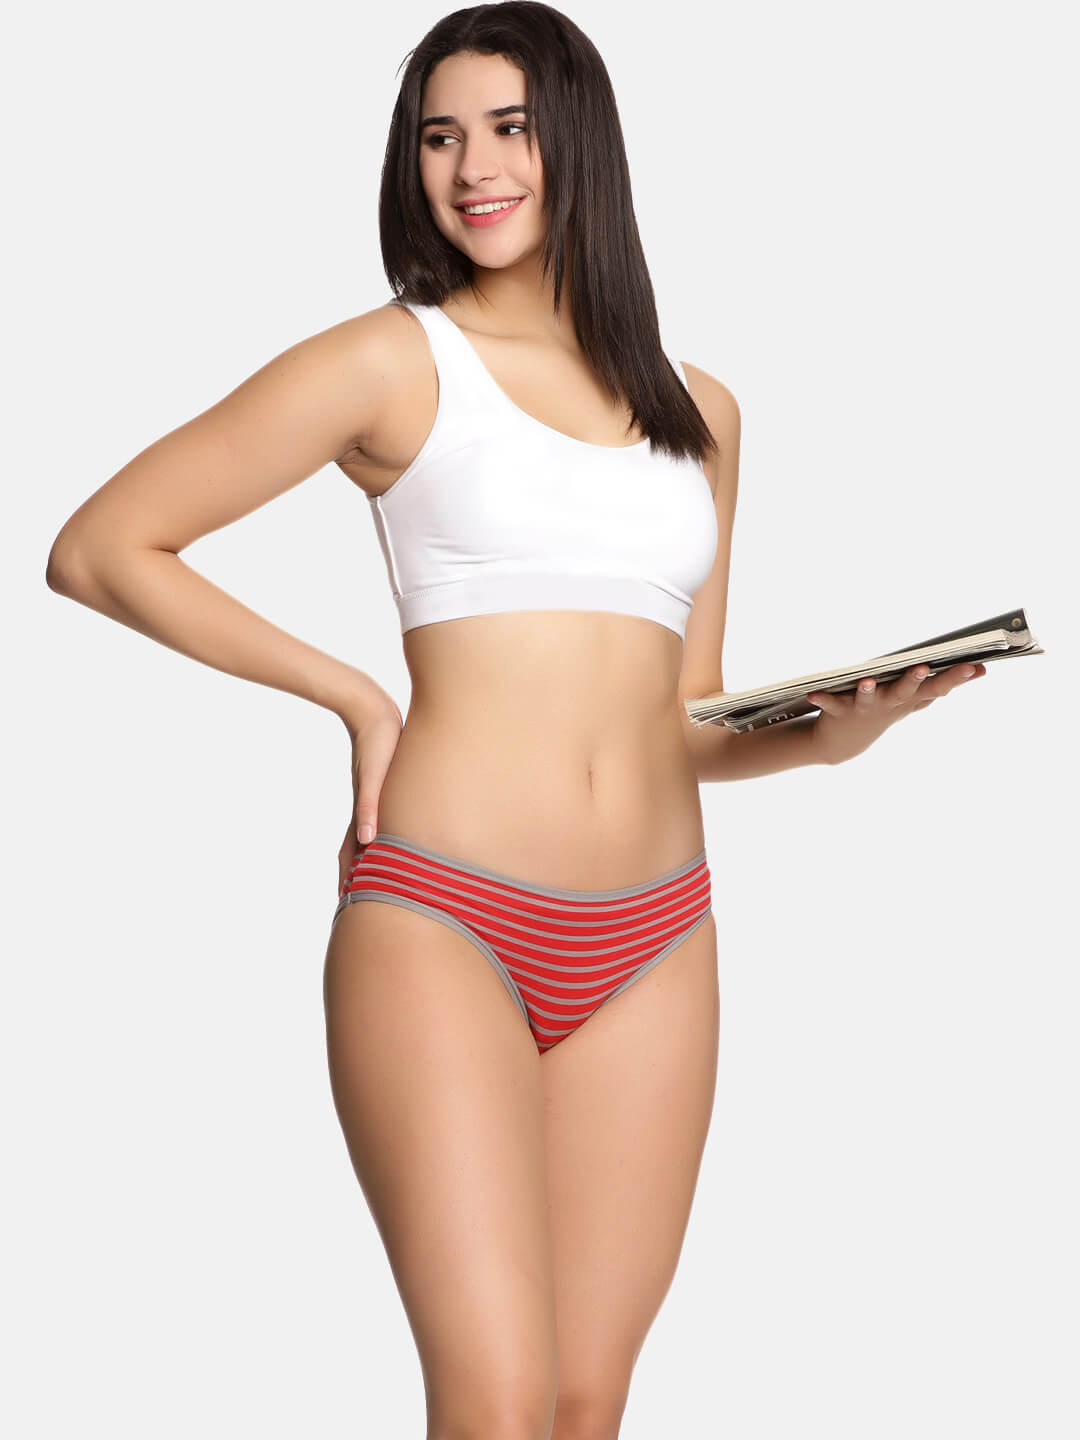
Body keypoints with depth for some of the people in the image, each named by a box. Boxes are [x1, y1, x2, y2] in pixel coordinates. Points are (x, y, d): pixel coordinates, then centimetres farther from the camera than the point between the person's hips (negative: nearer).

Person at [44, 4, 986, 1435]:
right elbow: (98, 548, 1)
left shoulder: (697, 412, 17)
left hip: (653, 946, 4)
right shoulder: (393, 363, 3)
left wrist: (826, 735, 0)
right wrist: (354, 695, -1)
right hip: (442, 920, -4)